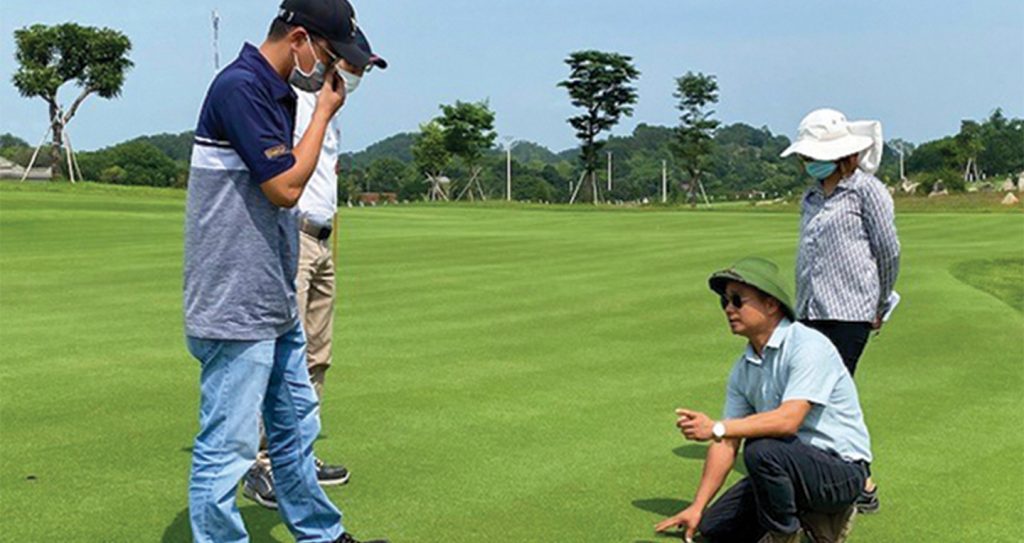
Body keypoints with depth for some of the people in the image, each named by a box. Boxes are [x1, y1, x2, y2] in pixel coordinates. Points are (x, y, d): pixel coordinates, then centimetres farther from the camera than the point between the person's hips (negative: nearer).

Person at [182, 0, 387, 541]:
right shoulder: (240, 85, -16)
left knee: (296, 426, 20)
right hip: (236, 307, -10)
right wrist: (324, 111, -9)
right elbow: (285, 187, -19)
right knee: (227, 446, -3)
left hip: (275, 303, 10)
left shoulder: (277, 92, 14)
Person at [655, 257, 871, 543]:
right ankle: (812, 515, 14)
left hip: (842, 469, -8)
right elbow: (727, 444, 6)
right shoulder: (743, 369, 5)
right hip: (790, 465, 8)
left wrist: (716, 428, -35)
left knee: (762, 450, -35)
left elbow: (789, 419, -32)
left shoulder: (807, 346, -20)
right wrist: (697, 507, 2)